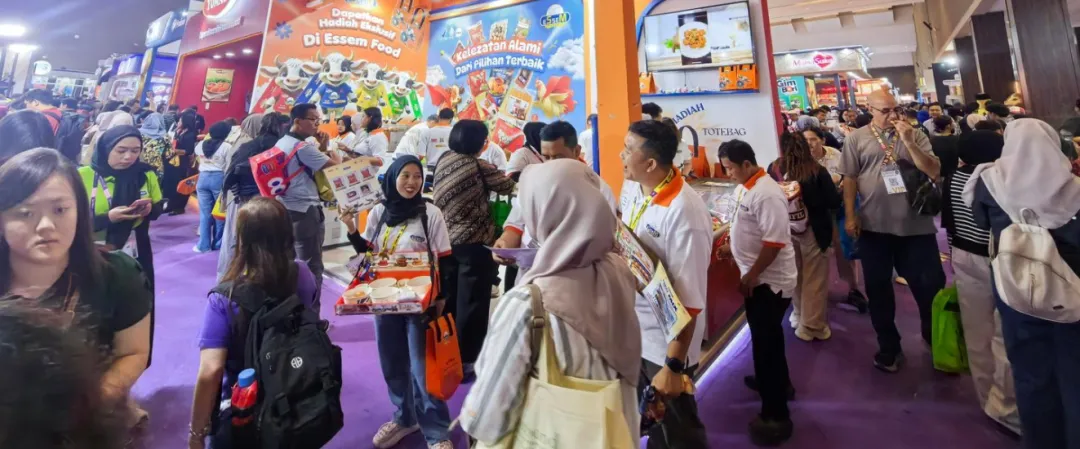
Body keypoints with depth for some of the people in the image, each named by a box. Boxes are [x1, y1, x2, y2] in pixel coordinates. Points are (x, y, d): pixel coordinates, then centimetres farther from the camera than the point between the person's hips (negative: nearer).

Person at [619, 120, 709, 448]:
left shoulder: (684, 212, -28)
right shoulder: (631, 188, -5)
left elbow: (689, 300, -25)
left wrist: (673, 366, -21)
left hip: (665, 343, -6)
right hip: (629, 331, 7)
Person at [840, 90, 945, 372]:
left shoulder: (915, 135, 5)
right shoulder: (856, 139, 1)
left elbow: (934, 172, -3)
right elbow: (849, 179, 0)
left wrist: (908, 141, -12)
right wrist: (850, 216, -6)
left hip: (916, 226, 1)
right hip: (874, 228, -1)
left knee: (930, 285, 13)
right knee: (878, 289, 10)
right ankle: (889, 347, 28)